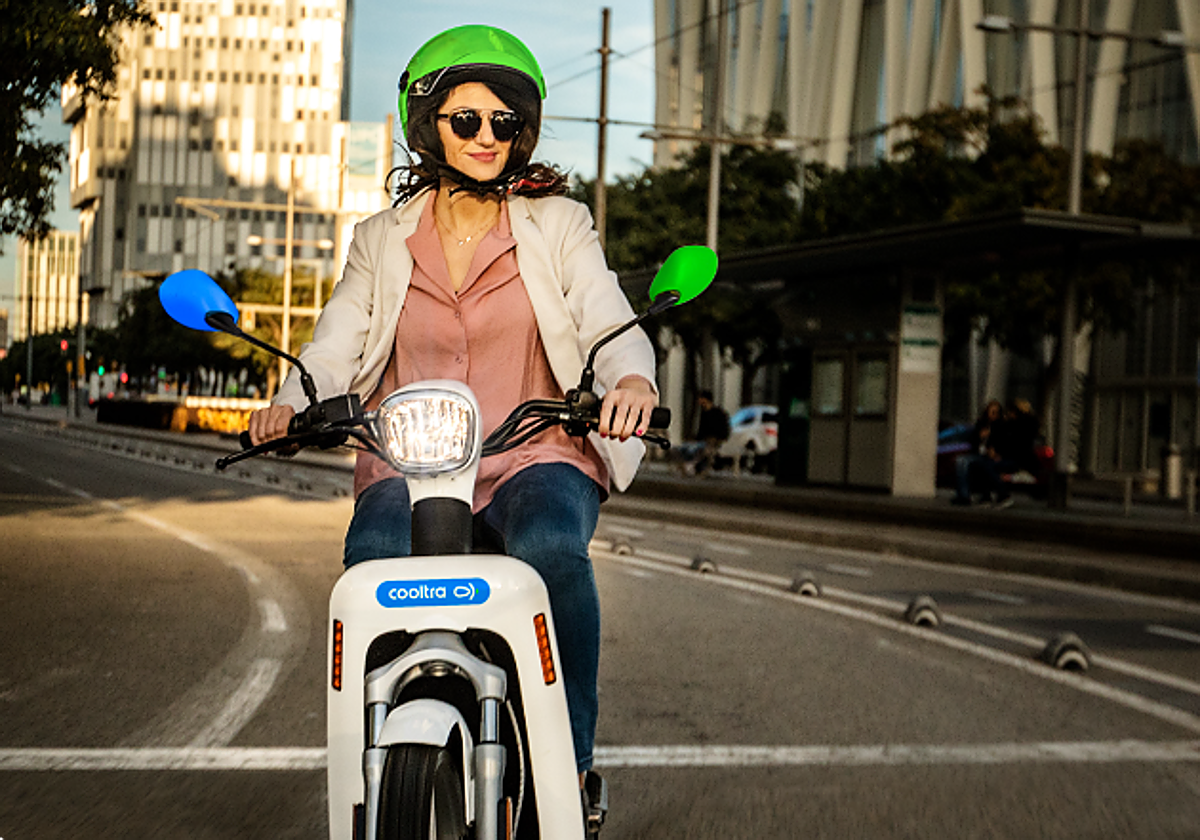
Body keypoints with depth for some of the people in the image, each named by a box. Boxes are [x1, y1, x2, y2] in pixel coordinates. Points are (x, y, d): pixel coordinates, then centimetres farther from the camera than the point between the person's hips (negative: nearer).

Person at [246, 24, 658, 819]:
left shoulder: (558, 224, 10)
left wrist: (631, 377, -29)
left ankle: (569, 758, -20)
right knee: (375, 559, -32)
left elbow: (611, 322, -5)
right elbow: (336, 344, 4)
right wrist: (290, 402, -19)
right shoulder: (383, 240, 15)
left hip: (537, 457, -1)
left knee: (552, 547, -35)